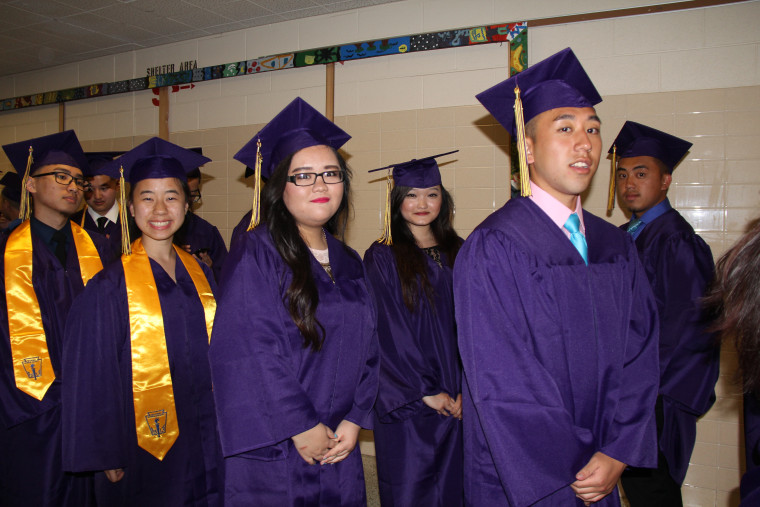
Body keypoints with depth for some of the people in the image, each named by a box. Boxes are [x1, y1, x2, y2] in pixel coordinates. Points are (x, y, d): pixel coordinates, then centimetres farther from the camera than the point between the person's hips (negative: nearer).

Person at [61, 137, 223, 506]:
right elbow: (92, 379, -9)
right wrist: (107, 457, -7)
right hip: (144, 451, -4)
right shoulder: (110, 289, -13)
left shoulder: (200, 275, 2)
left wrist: (221, 430, 8)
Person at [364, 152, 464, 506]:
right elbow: (388, 331, -9)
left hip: (457, 399, 4)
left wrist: (466, 389, -5)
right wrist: (425, 391, -11)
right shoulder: (382, 257, -5)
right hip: (406, 399, -3)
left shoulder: (457, 253, 7)